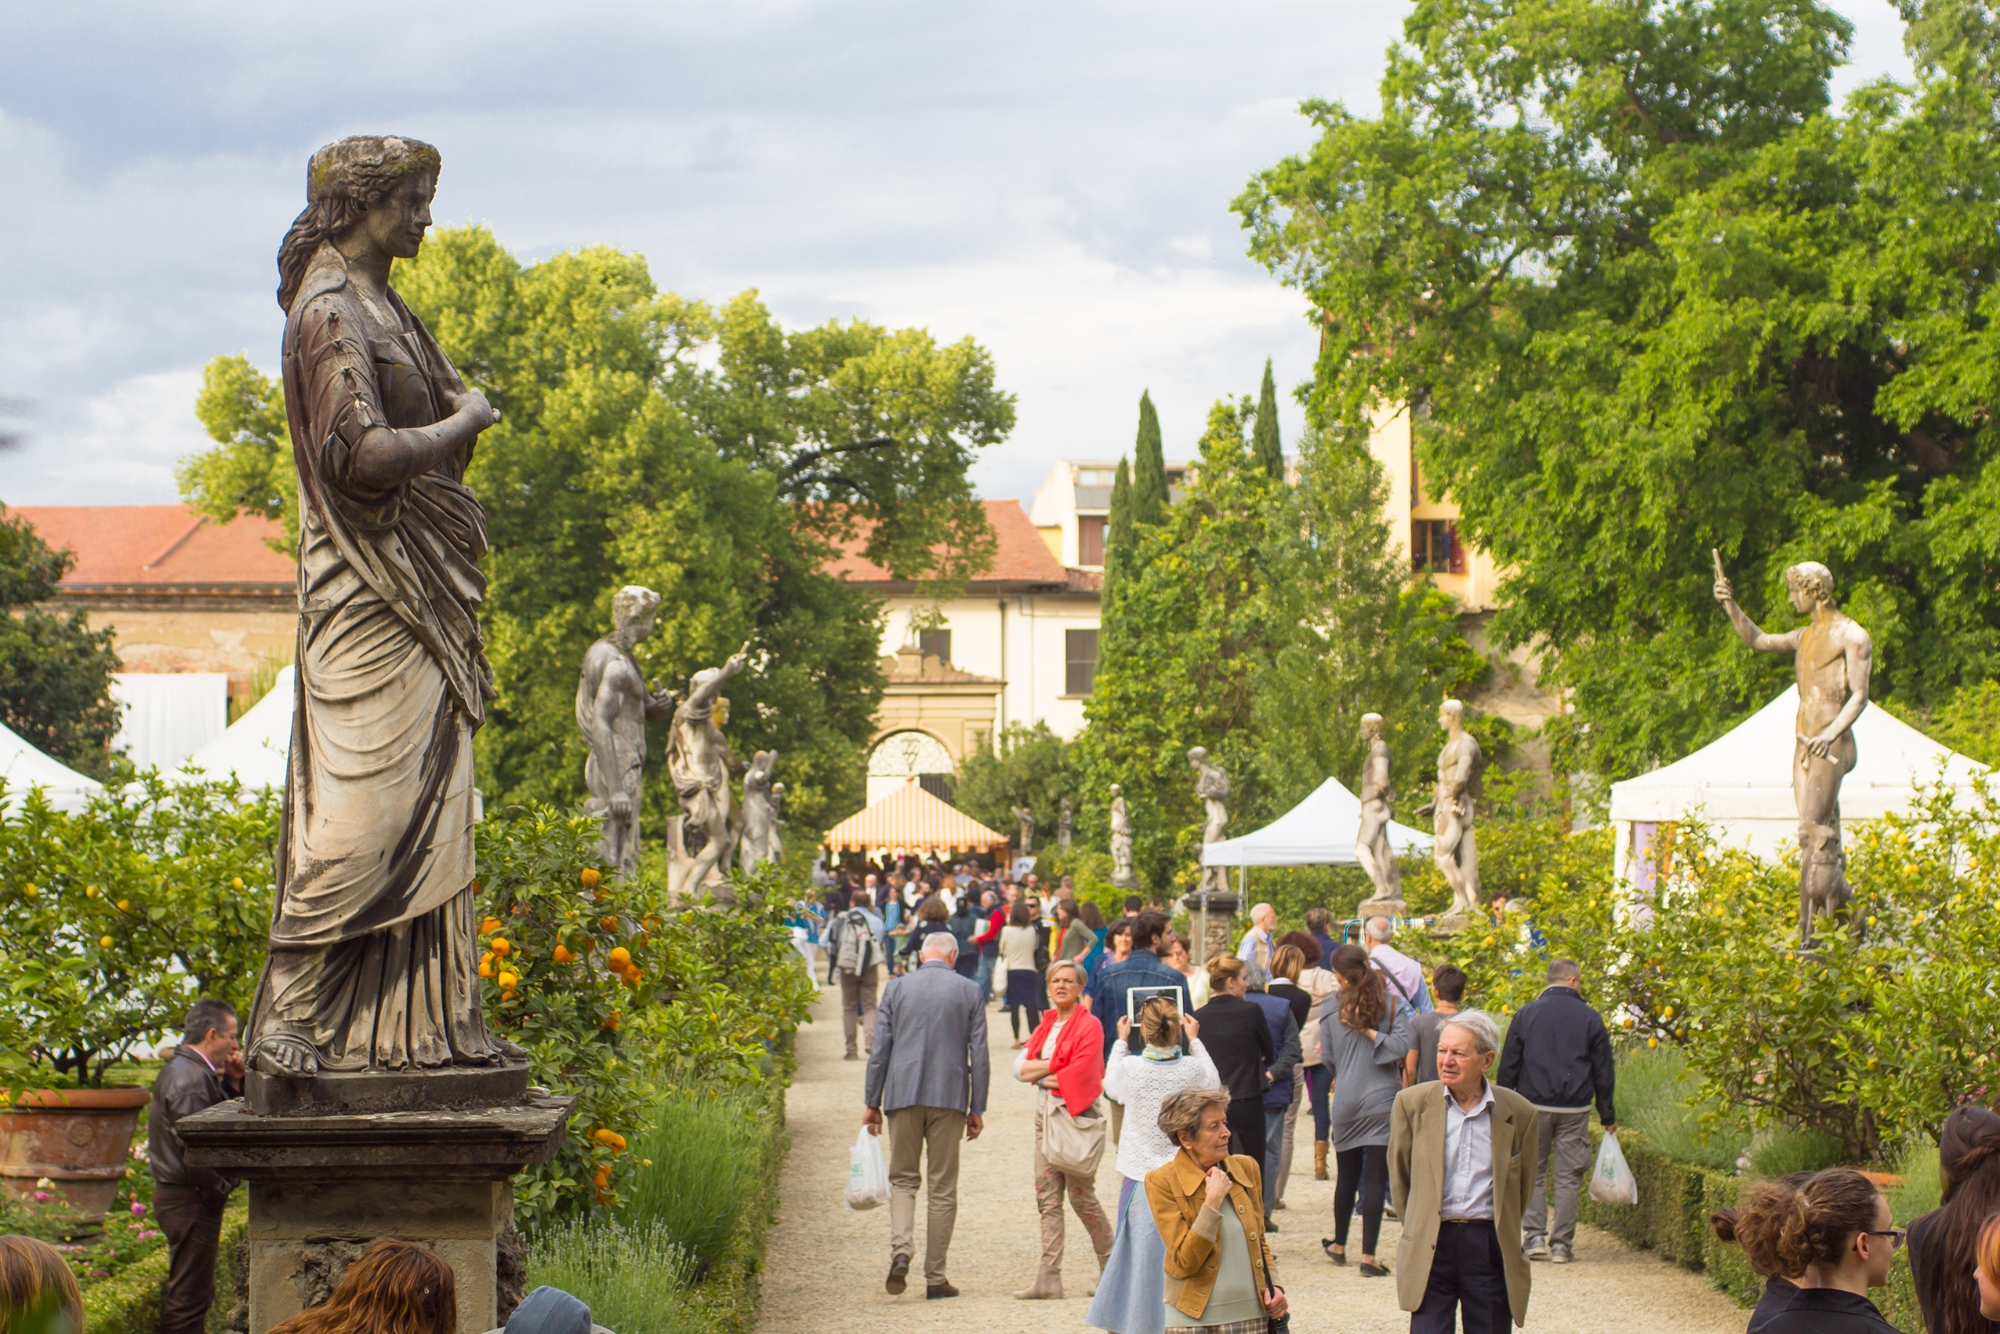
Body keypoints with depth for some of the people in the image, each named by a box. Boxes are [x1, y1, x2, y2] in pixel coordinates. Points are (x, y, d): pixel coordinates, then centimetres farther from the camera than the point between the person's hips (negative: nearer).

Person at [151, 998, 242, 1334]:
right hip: (190, 1201, -11)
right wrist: (219, 1191, -14)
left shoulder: (180, 1068, 14)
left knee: (196, 1293, 17)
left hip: (174, 1194, 11)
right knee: (189, 1297, -6)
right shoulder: (191, 1080, -20)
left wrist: (229, 1080, 5)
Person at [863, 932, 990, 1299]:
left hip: (903, 1094, 0)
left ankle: (901, 1251, -12)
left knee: (903, 1178, 11)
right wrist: (977, 1109, 8)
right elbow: (979, 1053, 2)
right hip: (949, 1097, 0)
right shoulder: (969, 991, 3)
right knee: (943, 1187, 6)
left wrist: (872, 1102, 8)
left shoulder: (897, 987, 3)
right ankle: (935, 1277, 6)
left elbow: (880, 1048, 2)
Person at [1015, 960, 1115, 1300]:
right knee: (1047, 1196, 2)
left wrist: (1041, 1076, -4)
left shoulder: (1088, 1026, -7)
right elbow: (1020, 1067, 5)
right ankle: (1049, 1277, 0)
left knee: (1081, 1194, -3)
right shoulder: (1045, 1025, 15)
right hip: (1045, 1114, 7)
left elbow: (1080, 1075, -18)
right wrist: (1054, 1065, -9)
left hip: (1077, 1115, -7)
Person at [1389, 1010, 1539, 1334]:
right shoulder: (1412, 1103, -1)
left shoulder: (1519, 1112, 0)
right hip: (1430, 1249, 0)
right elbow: (1399, 1178, 10)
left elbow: (1523, 1189, 13)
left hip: (1491, 1248, 1)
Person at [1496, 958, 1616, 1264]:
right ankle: (1562, 1244, 4)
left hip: (1533, 1105, 1)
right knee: (1568, 1178, 4)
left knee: (1533, 1173, 10)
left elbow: (1508, 1066, 3)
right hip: (1574, 1110, -1)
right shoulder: (1590, 1018, 1)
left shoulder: (1526, 1014, 2)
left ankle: (1536, 1237, 1)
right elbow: (1604, 1072, 4)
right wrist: (1607, 1116, 12)